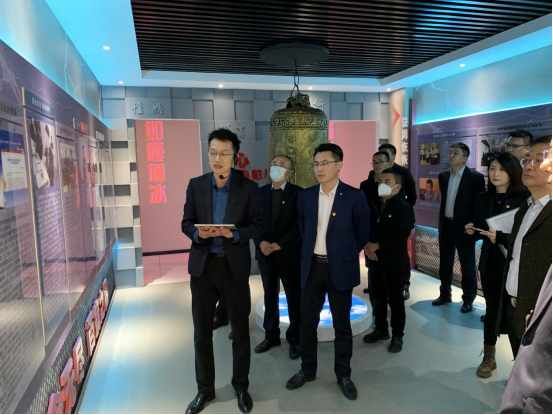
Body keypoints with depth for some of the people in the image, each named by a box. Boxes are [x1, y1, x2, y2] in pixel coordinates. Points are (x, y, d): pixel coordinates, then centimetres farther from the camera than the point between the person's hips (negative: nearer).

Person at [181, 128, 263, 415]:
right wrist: (198, 233, -19)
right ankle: (205, 388, 32)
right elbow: (186, 222, 3)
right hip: (202, 265, 2)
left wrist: (233, 234, -23)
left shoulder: (248, 188, -4)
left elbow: (257, 226, -5)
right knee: (202, 331, 12)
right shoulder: (195, 185, 2)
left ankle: (240, 386, 33)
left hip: (235, 265, -1)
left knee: (240, 329, 12)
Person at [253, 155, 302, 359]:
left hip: (289, 253, -4)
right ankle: (271, 335, 29)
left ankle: (295, 339, 21)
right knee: (270, 296, 14)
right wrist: (261, 242, -12)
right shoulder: (261, 192, 8)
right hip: (265, 253, 4)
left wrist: (280, 244, -18)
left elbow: (299, 224, -12)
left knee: (294, 297, 6)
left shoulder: (297, 193, -5)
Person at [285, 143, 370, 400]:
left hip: (340, 269, -3)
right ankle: (308, 370, 31)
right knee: (307, 322, 11)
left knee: (342, 324, 10)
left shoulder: (354, 196, -8)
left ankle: (343, 374, 28)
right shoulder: (305, 196, 3)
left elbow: (363, 232, 3)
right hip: (311, 267, 3)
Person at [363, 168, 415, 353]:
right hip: (374, 260, 6)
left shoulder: (404, 208, -7)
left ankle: (397, 335, 20)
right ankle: (381, 330, 31)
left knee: (395, 300, 5)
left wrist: (376, 246, -17)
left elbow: (400, 236, -17)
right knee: (378, 298, 15)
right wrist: (367, 245, -10)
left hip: (393, 261, -5)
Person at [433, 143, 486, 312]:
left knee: (467, 265, 7)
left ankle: (468, 300, 21)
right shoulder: (443, 176, 6)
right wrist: (441, 222, 14)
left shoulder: (476, 177, -10)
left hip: (464, 227, -5)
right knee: (445, 263, 15)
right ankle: (445, 294, 30)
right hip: (445, 226, 5)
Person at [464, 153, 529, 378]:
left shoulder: (525, 198, -8)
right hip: (489, 263, 4)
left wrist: (500, 237, -27)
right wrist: (472, 231, -10)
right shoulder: (483, 198, 7)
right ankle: (488, 358, 28)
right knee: (491, 310, 14)